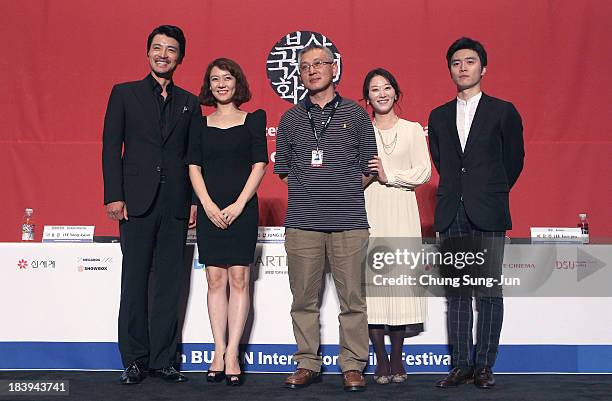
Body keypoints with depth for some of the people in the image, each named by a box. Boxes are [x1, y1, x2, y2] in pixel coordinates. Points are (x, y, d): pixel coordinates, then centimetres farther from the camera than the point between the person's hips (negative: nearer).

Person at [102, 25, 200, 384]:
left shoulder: (189, 103, 13)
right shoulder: (124, 94, 7)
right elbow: (111, 147, 1)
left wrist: (196, 200, 2)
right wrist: (114, 196, -7)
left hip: (176, 205, 2)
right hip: (137, 202, -2)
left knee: (170, 284, 5)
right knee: (135, 283, 3)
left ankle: (163, 358, 14)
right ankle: (135, 360, 13)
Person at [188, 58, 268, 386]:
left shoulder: (253, 119, 6)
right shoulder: (201, 123, 12)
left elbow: (259, 165, 0)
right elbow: (194, 167, 6)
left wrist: (239, 204, -10)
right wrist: (208, 205, -7)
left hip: (242, 208, -2)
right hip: (210, 209, 2)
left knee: (239, 278, -4)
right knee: (215, 279, 2)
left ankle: (232, 354, -1)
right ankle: (219, 353, 7)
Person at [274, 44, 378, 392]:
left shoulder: (356, 115, 8)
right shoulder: (291, 119, 13)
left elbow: (368, 167, 11)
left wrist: (345, 192, 6)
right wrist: (310, 191, 9)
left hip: (349, 222, -2)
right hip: (302, 222, 2)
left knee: (352, 298, 0)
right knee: (304, 298, 6)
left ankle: (353, 366, 10)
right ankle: (308, 364, 16)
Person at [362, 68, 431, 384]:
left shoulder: (412, 130, 10)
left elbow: (424, 172, 1)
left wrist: (389, 176, -7)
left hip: (401, 211, 0)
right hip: (368, 211, 0)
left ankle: (397, 360, 7)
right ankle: (381, 361, 5)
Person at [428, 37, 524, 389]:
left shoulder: (503, 112, 3)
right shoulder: (439, 116, 13)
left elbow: (514, 160, 10)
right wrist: (457, 192, 13)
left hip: (488, 215, -3)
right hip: (452, 217, 3)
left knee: (489, 293, -1)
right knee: (456, 293, 5)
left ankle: (484, 365, 7)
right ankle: (461, 365, 11)